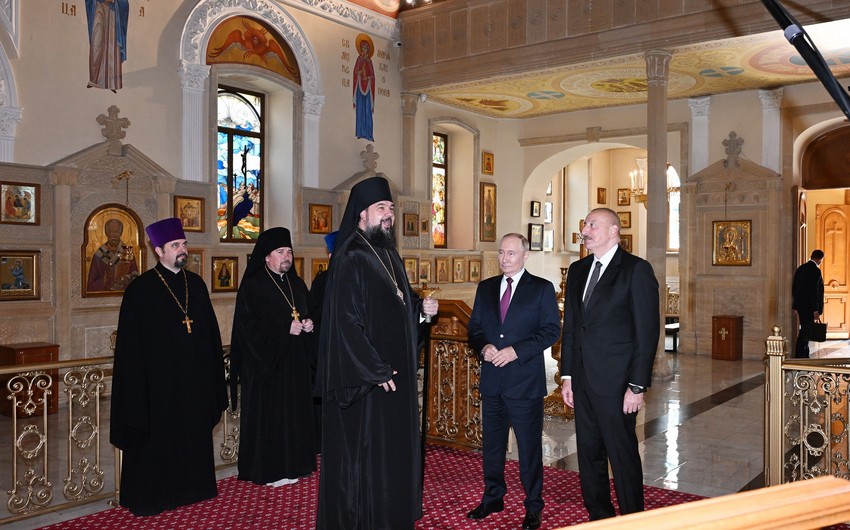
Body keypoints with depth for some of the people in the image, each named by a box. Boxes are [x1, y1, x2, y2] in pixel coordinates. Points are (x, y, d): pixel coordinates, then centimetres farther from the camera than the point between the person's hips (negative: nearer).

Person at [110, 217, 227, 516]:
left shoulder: (196, 284, 8)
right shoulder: (141, 289, -7)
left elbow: (211, 332, 11)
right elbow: (130, 344, -8)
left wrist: (213, 376, 8)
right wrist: (137, 388, -12)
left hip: (194, 380, 5)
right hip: (157, 382, -5)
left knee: (194, 434, 13)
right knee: (156, 439, 4)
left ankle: (191, 488, 28)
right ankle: (148, 497, 18)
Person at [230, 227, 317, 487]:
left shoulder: (297, 284, 13)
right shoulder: (252, 285, -7)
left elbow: (308, 313, 21)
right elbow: (247, 324, -14)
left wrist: (308, 324, -2)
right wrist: (285, 327, -18)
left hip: (295, 362, 6)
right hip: (265, 362, -6)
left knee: (295, 412, 8)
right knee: (268, 414, -3)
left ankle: (292, 464, 18)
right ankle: (268, 470, 6)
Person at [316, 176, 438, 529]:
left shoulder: (389, 255, 12)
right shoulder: (349, 258, -15)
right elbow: (346, 320, -21)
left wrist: (421, 309, 0)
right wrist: (375, 370, -21)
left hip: (396, 373, 9)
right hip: (365, 379, -9)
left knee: (395, 446, 16)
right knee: (364, 452, 1)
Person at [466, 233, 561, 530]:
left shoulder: (542, 289, -1)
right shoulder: (486, 288, 11)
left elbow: (551, 330, -8)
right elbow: (474, 327, 12)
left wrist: (516, 351, -17)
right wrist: (483, 347, -9)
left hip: (525, 381, -4)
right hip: (491, 380, 4)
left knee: (529, 446, 5)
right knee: (491, 443, 14)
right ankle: (493, 498, 31)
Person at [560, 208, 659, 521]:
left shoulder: (636, 270, -7)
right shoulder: (578, 270, 12)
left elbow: (647, 332, -10)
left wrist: (637, 386, -14)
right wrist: (567, 375, 11)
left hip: (615, 383, -6)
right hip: (583, 382, 6)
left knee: (623, 456, 4)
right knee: (589, 454, 14)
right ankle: (599, 517, 29)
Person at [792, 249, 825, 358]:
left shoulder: (800, 269, 10)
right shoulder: (815, 271, -15)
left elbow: (794, 289, 14)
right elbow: (814, 291, -20)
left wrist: (796, 306, 20)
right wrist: (816, 310, -18)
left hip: (800, 306, 8)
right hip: (809, 308, -8)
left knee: (805, 332, 15)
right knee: (805, 333, -4)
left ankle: (805, 356, 21)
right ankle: (799, 357, -2)